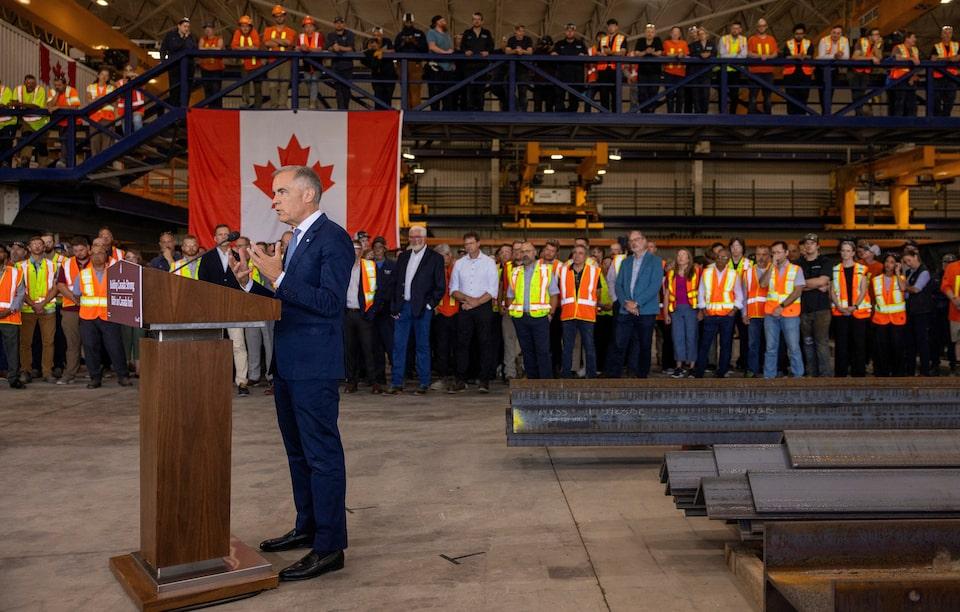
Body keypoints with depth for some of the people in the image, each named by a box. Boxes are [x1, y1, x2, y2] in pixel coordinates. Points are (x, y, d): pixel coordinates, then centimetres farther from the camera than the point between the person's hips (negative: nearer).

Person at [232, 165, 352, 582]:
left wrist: (278, 277, -23)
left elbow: (330, 302, -21)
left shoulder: (333, 238, -13)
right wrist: (251, 284, 4)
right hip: (288, 364, 10)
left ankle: (329, 547, 5)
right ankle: (307, 527, 32)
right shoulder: (297, 239, 16)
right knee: (298, 452, 18)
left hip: (314, 366, -10)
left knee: (322, 454, -3)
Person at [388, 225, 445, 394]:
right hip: (402, 307, 4)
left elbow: (440, 286, -3)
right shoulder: (403, 256, 13)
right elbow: (396, 282, 13)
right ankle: (397, 383, 8)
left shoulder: (435, 258, -1)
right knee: (398, 345, 3)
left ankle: (424, 383, 11)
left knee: (422, 345, 3)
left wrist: (429, 305, -9)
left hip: (422, 308, -4)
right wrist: (394, 306, 5)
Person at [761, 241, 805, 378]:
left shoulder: (796, 269, 1)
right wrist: (772, 265, -8)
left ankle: (798, 375, 6)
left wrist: (782, 306, -13)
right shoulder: (769, 269, 11)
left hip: (790, 313, -3)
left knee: (793, 347, -2)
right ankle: (768, 376, 13)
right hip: (770, 313, 3)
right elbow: (763, 284, -7)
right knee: (771, 348, 8)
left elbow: (798, 291, -7)